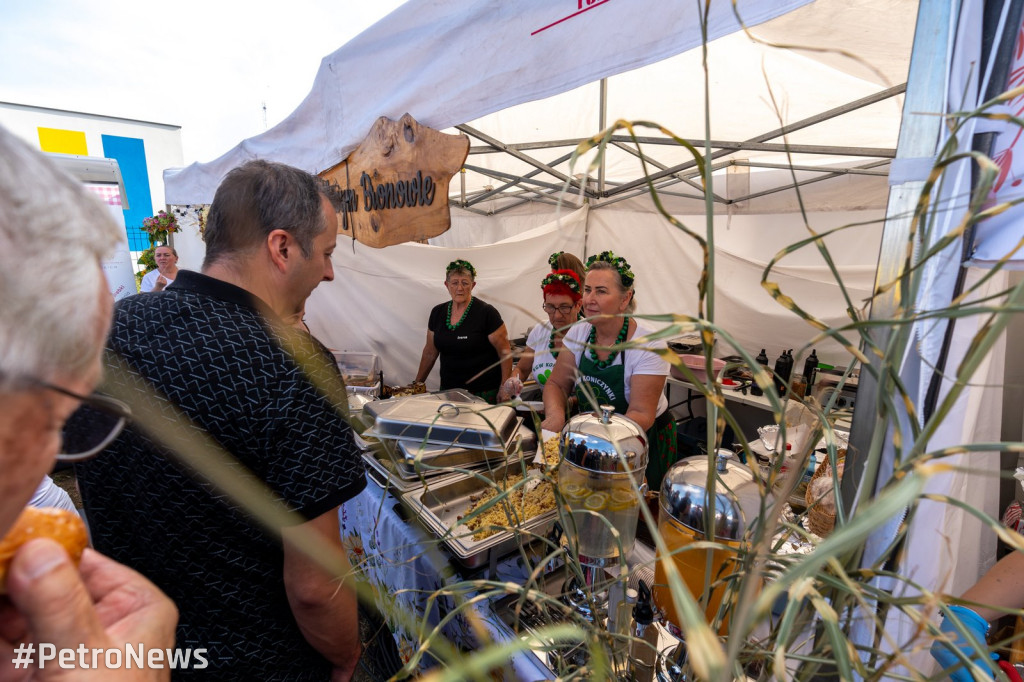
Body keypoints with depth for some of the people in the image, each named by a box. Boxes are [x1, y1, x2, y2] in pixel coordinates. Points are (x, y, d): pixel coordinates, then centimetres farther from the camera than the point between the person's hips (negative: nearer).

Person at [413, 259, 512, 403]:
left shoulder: (487, 313, -11)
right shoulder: (437, 313, 5)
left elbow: (505, 353, -11)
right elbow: (430, 352, 15)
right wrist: (417, 384, 16)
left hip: (484, 393, -4)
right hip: (448, 390, 5)